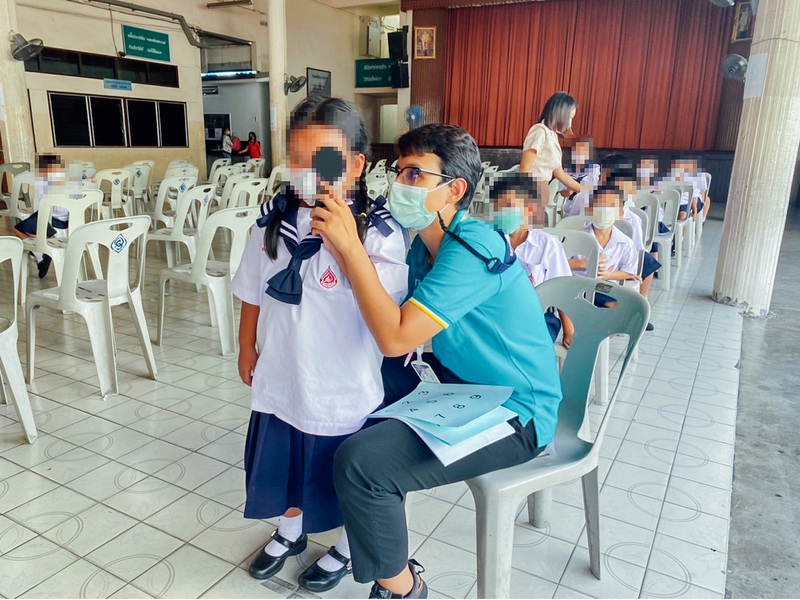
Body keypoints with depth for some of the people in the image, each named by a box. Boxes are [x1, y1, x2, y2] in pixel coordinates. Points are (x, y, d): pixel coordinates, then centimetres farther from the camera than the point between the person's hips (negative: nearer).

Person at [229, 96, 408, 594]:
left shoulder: (378, 232, -19)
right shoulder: (274, 221, -5)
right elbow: (254, 293, 7)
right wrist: (247, 349, 13)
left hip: (344, 387, -4)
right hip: (280, 379, 5)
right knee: (284, 460, 25)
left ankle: (347, 547, 48)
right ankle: (291, 531, 55)